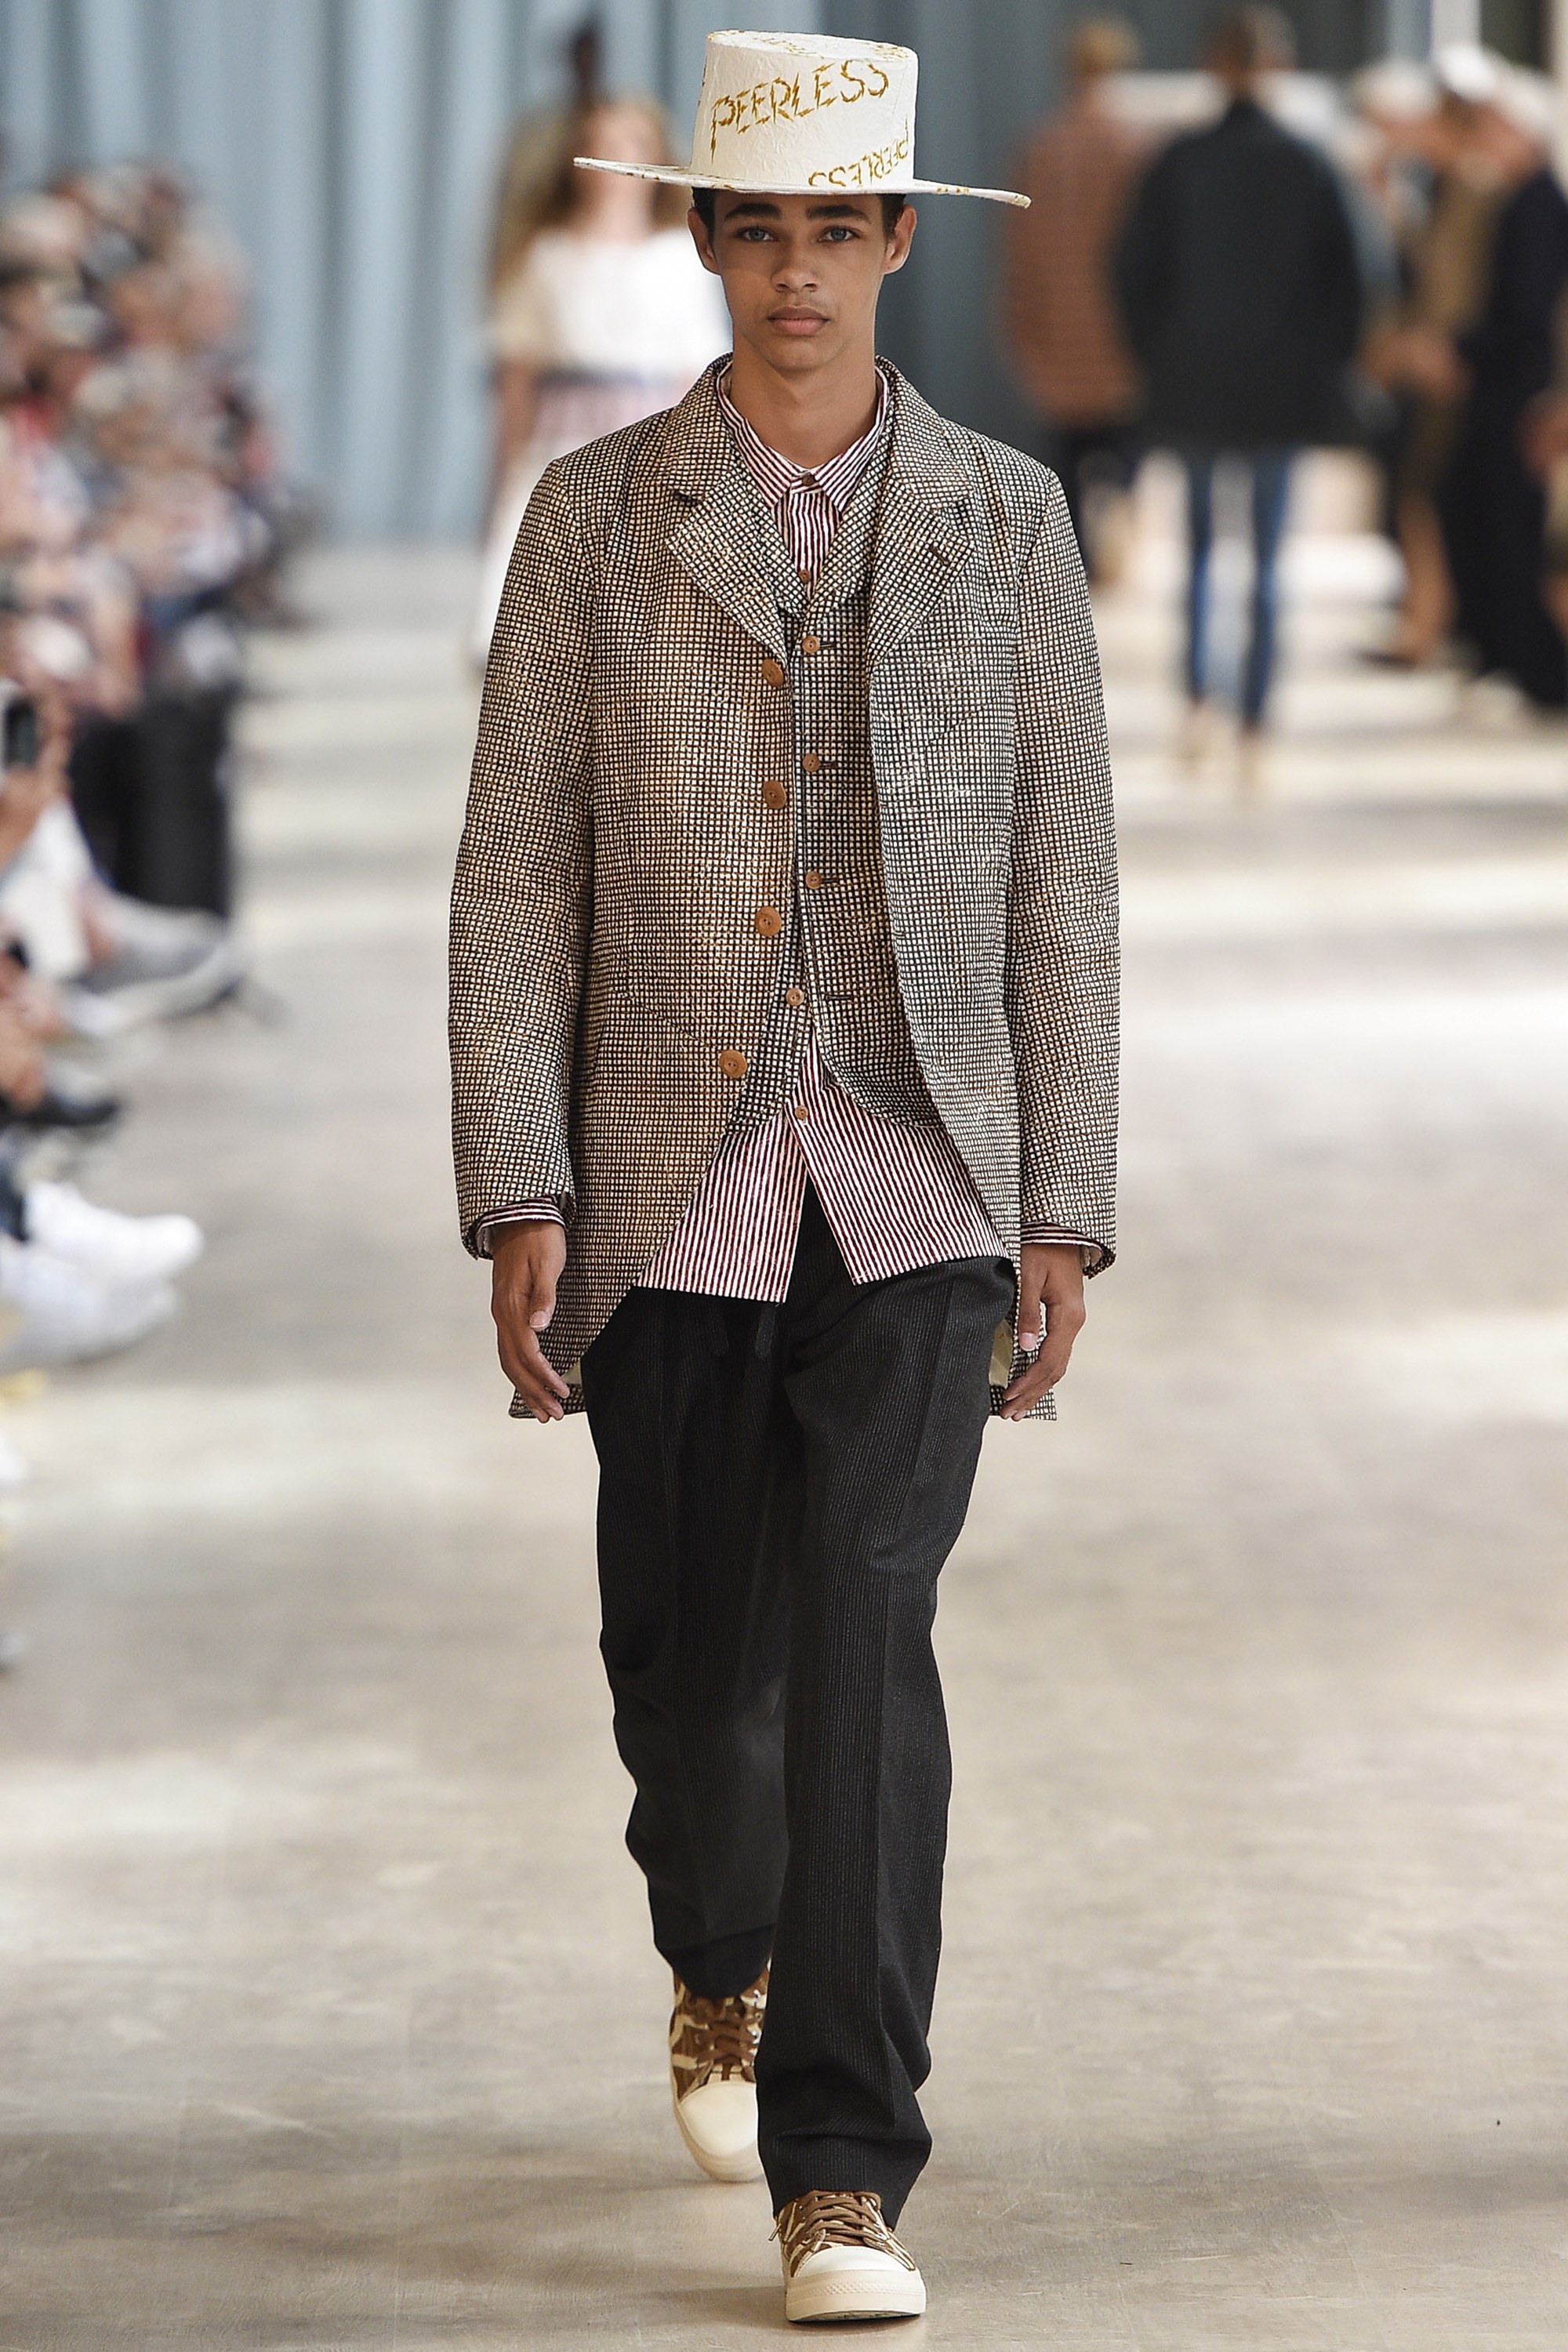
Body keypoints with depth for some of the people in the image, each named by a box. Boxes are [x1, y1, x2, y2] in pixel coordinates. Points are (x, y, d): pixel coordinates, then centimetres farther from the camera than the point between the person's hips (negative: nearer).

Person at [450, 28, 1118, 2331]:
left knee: (866, 1646, -13)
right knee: (684, 1660, 10)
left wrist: (1065, 1212, 2)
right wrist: (519, 1196, -6)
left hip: (918, 1186, -1)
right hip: (675, 1189, 1)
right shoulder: (597, 517, 3)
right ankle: (724, 1965, 42)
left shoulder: (1007, 519, 5)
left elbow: (1063, 876, 6)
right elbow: (516, 868, 1)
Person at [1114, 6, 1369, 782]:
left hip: (1193, 385, 0)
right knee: (1267, 558, 4)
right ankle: (1253, 730, 0)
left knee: (1199, 542, 17)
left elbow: (1136, 271, -3)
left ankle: (1197, 697, 5)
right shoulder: (1308, 167, -7)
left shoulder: (1179, 164, -7)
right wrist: (1329, 364, 10)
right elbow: (1344, 277, -2)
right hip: (1282, 389, 0)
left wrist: (1157, 358, 9)